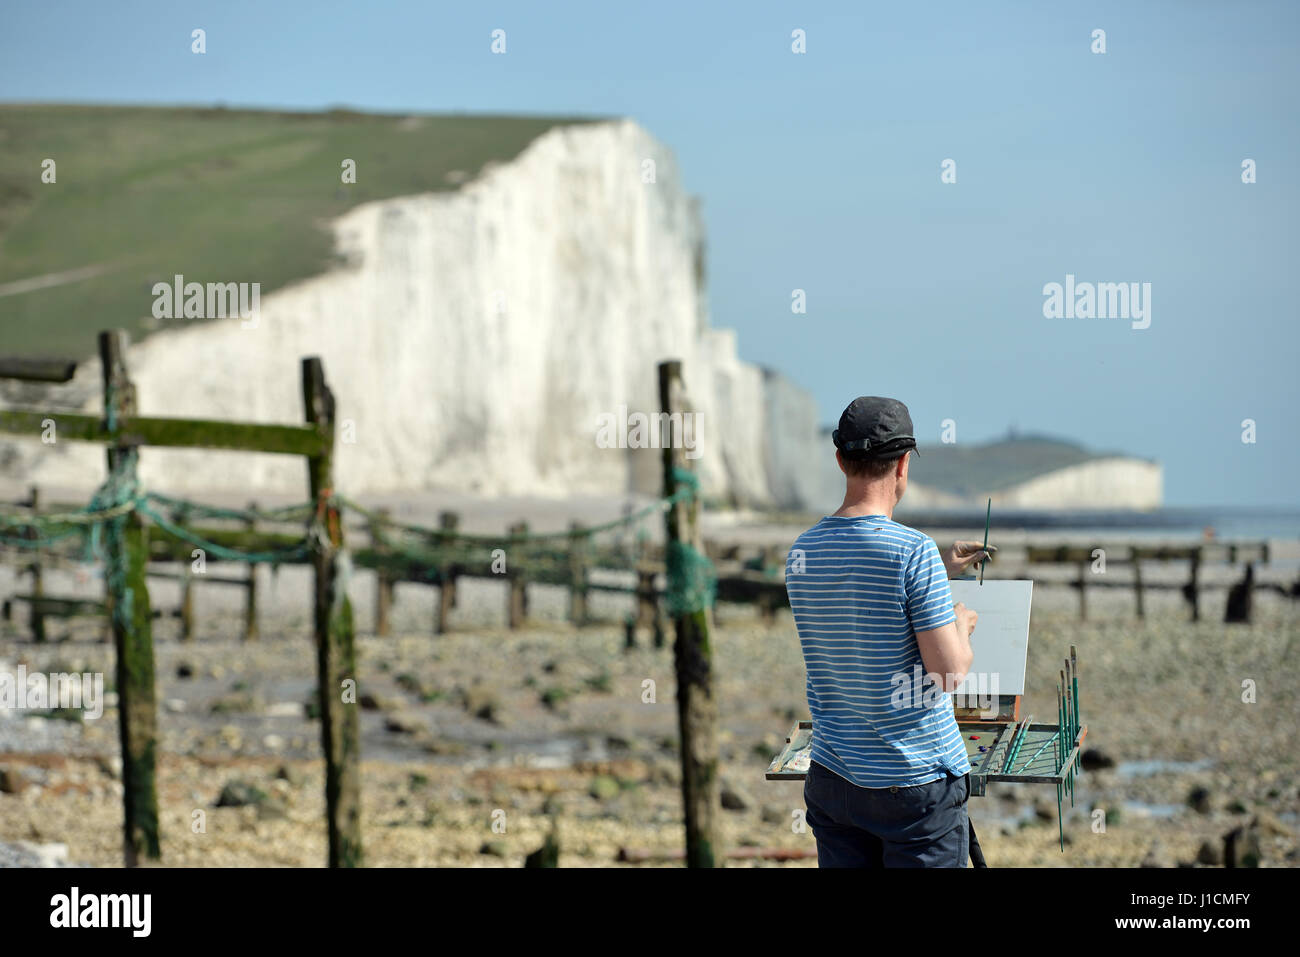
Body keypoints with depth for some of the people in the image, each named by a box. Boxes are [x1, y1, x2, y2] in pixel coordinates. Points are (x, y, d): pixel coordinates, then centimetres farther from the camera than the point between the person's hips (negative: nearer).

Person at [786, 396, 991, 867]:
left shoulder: (802, 551, 3)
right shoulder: (914, 550, -17)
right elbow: (951, 672, -17)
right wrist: (962, 625, 4)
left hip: (832, 778, 6)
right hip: (917, 784, -6)